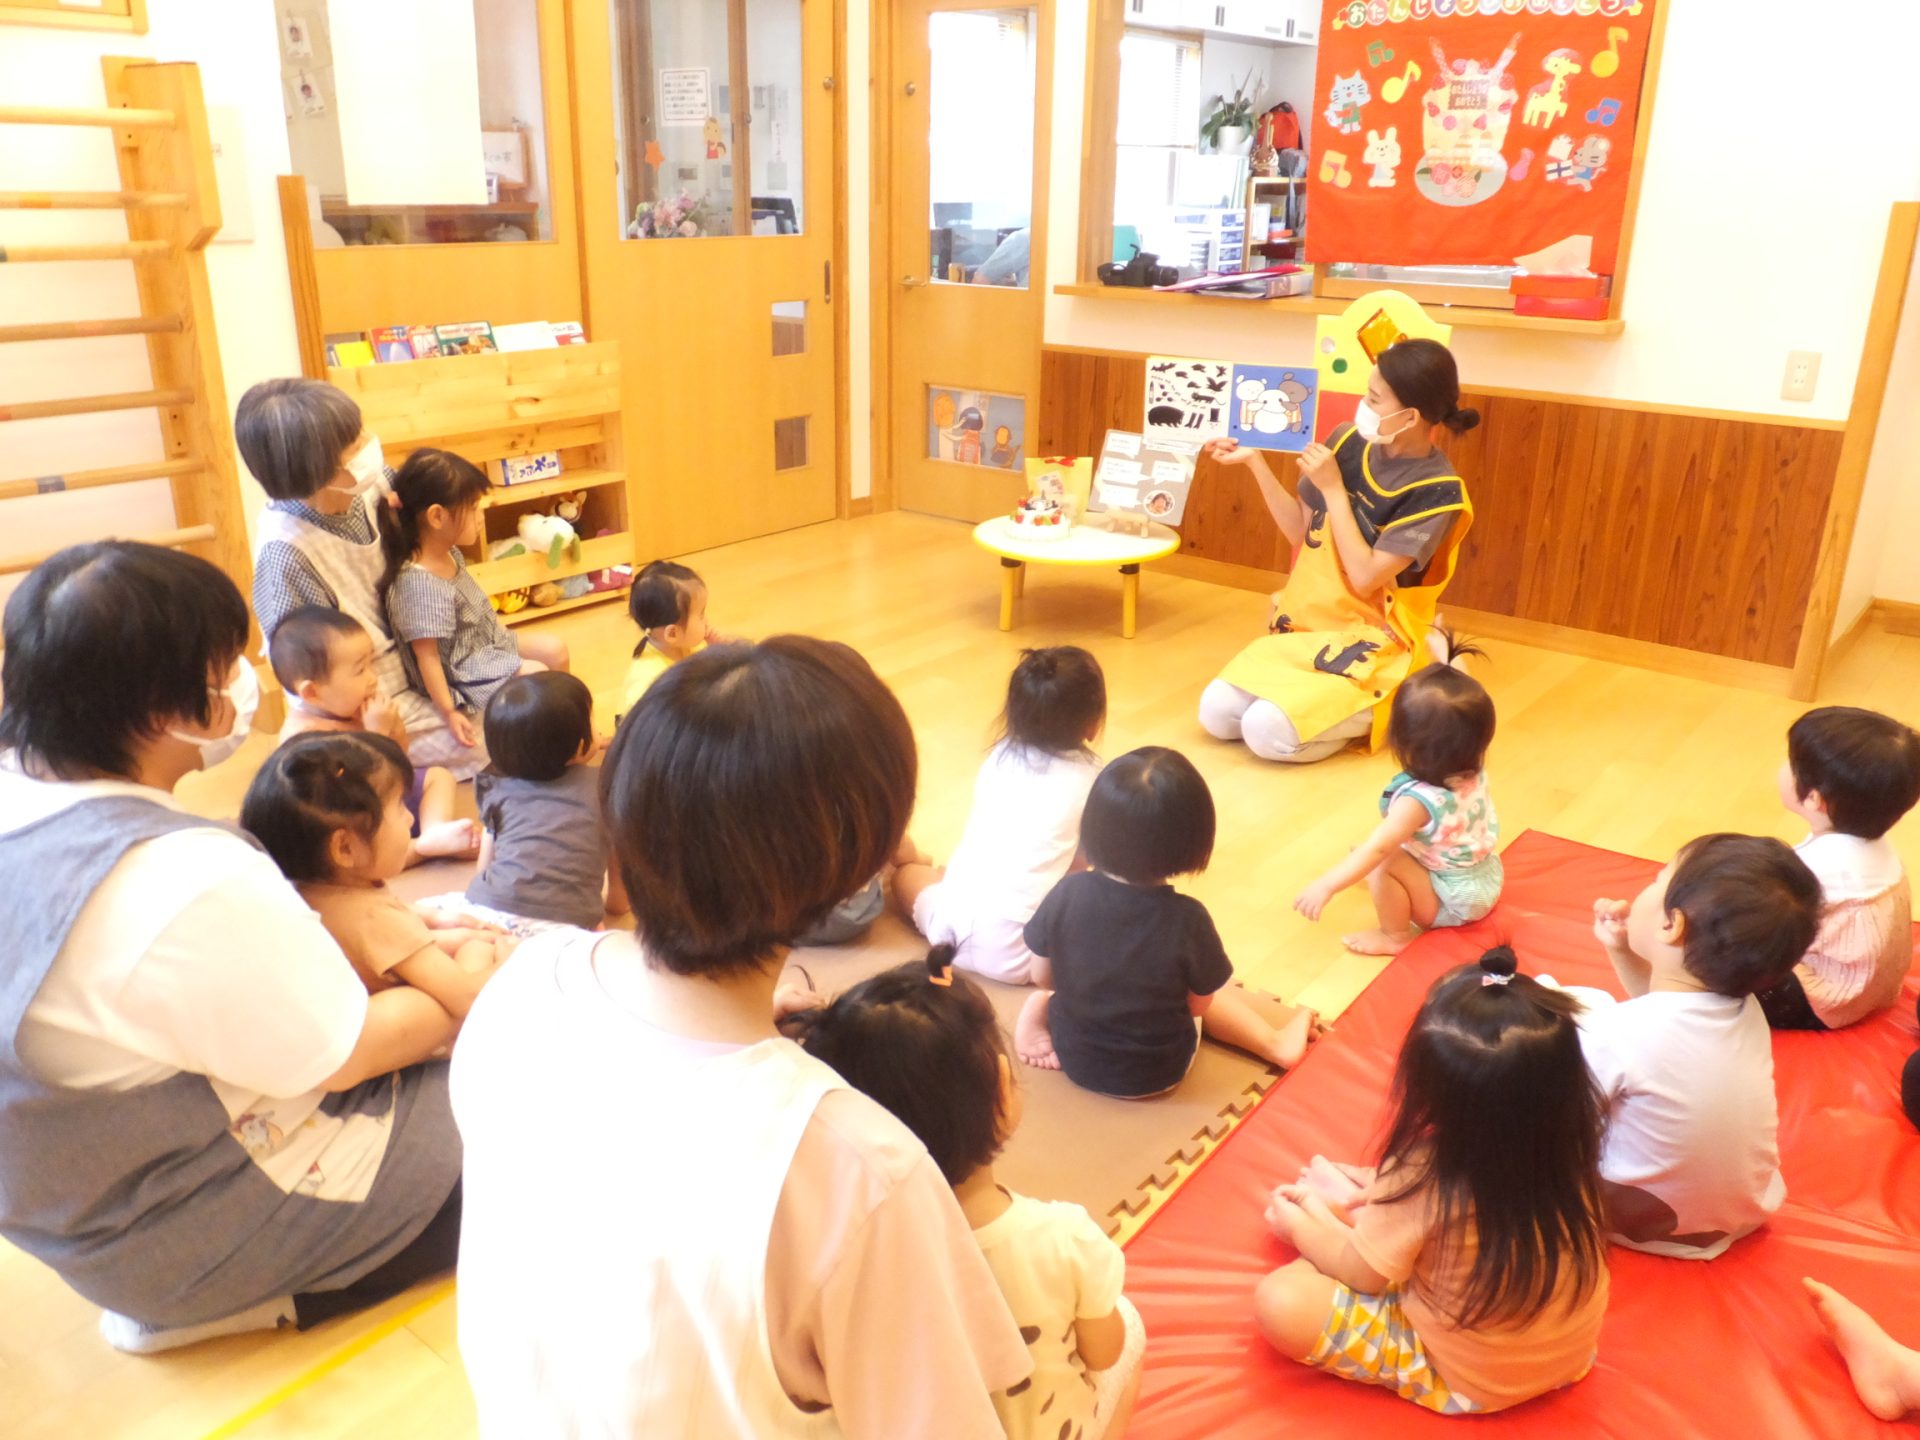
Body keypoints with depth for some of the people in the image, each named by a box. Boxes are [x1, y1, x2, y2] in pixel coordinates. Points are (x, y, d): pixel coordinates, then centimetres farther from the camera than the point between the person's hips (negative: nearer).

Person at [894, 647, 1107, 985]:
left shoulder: (999, 756, 11)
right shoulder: (1089, 775, 0)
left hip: (953, 923, 5)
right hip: (1015, 952, -5)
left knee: (906, 873, 32)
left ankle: (953, 943, 13)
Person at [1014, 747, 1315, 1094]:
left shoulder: (1067, 893, -22)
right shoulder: (1187, 919, -28)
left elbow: (1042, 976, -7)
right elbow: (1200, 1003, -11)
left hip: (1074, 1059, 2)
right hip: (1159, 1073, -1)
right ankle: (1275, 1042, 30)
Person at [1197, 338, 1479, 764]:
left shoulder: (1438, 492, -17)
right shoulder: (1349, 443, -1)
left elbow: (1365, 578, -21)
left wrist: (1332, 488, -19)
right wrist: (1255, 461, 0)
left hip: (1371, 645, -6)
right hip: (1303, 627, 6)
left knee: (1267, 732, -26)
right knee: (1216, 714, -13)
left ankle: (1367, 714, 3)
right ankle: (1326, 698, 10)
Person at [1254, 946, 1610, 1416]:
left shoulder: (1420, 1179, -32)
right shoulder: (1570, 1143, -18)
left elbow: (1361, 1275, -13)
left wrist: (1303, 1226, 6)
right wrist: (1382, 1191, 12)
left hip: (1469, 1383, -6)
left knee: (1279, 1300, -9)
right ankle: (1356, 1210, 25)